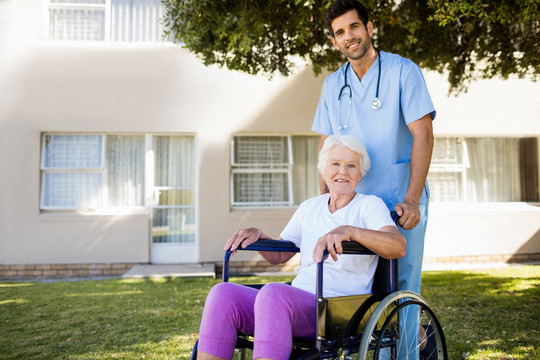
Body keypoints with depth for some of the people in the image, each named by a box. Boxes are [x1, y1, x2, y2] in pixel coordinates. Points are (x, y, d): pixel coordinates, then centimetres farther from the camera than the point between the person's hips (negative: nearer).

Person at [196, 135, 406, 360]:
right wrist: (256, 235, 6)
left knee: (273, 294, -37)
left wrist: (349, 231, -31)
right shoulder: (309, 208, 20)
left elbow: (398, 246, -15)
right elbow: (279, 255, 28)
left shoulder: (370, 205, 4)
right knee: (224, 294, -22)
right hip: (296, 304, 5)